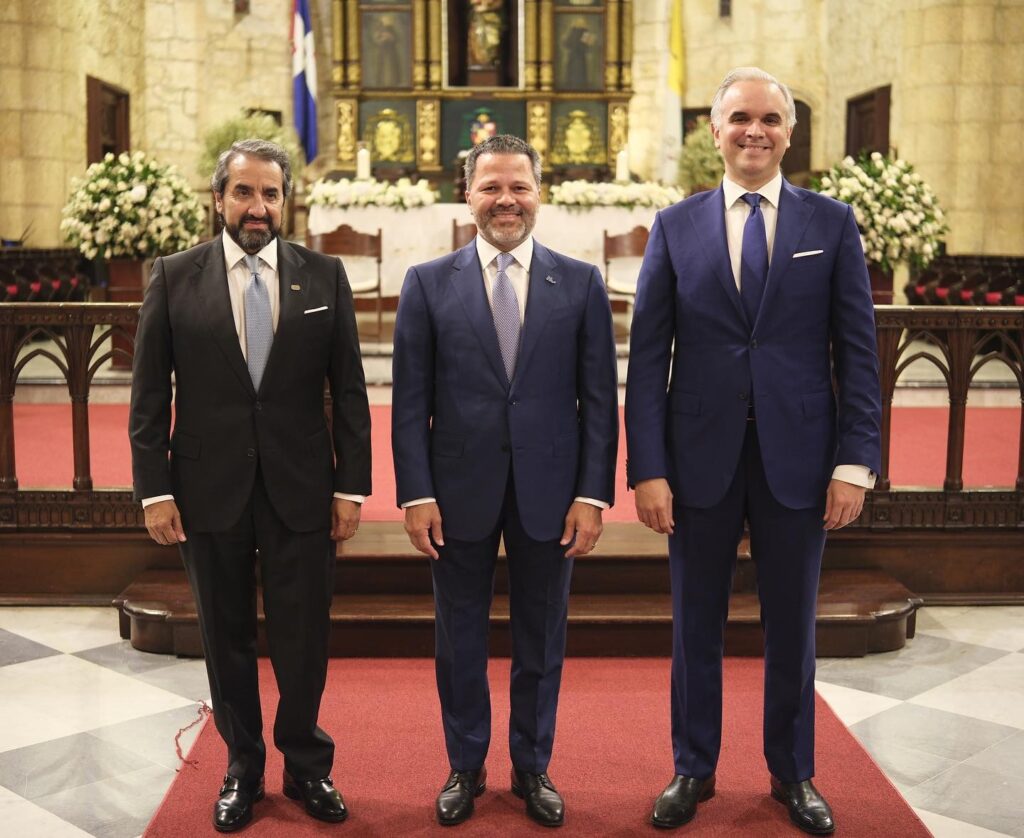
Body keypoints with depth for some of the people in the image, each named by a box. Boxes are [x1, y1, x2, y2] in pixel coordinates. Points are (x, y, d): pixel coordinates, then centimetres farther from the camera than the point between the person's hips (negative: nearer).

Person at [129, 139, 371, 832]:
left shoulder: (324, 275, 1)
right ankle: (242, 767, 31)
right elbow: (150, 394, 1)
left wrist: (352, 484, -2)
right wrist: (154, 489, -5)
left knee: (304, 638, 7)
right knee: (227, 638, 12)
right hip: (209, 489, 0)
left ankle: (306, 765, 28)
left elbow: (349, 389, 2)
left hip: (301, 489, 0)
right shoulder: (175, 277, 1)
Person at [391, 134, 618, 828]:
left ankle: (533, 768, 30)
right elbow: (411, 401, 0)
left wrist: (593, 493, -5)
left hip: (549, 494, 0)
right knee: (460, 640, 12)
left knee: (542, 640, 12)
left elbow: (598, 398, 1)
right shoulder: (428, 284, 2)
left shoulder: (581, 283, 3)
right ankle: (466, 768, 29)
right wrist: (416, 494, -7)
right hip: (460, 492, 0)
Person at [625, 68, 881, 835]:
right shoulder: (676, 226, 3)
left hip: (797, 458, 0)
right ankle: (693, 770, 29)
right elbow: (648, 356, -1)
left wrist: (856, 461, -6)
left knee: (792, 626, 13)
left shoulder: (832, 222, 3)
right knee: (695, 626, 11)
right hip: (701, 457, 0)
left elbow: (857, 351, 1)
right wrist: (647, 468, -7)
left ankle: (793, 773, 30)